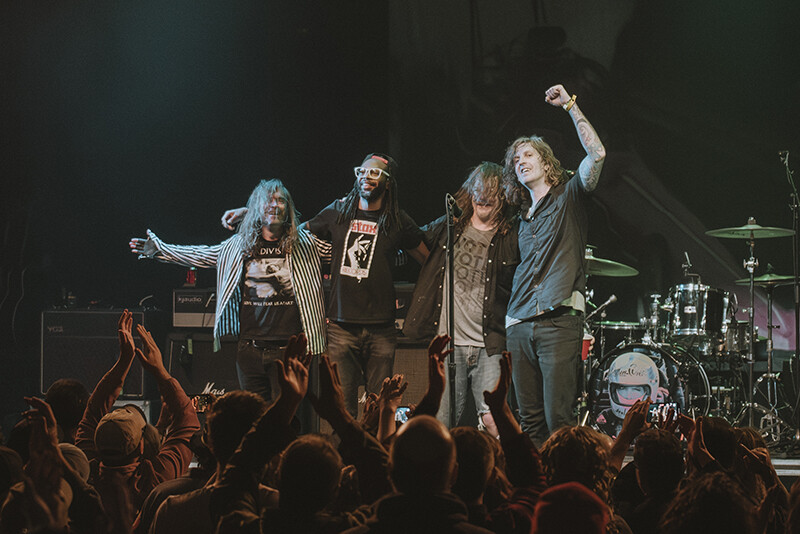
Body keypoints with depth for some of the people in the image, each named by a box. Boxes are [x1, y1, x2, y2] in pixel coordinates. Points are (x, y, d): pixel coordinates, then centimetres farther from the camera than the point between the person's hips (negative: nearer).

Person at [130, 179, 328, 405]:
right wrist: (158, 250, 18)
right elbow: (199, 256, 19)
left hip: (288, 349, -2)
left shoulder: (303, 244, 4)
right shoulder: (238, 246, 10)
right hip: (250, 348, 2)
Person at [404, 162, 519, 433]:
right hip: (448, 342, 3)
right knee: (442, 426, 1)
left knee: (493, 421, -14)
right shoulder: (448, 227, 10)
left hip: (490, 345, -3)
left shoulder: (512, 238, 1)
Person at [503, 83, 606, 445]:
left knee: (558, 421, -12)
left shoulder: (568, 196, 6)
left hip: (559, 320, -6)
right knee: (530, 421, 4)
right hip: (519, 325, 6)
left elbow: (597, 153, -10)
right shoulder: (524, 217, 23)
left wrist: (570, 106, -7)